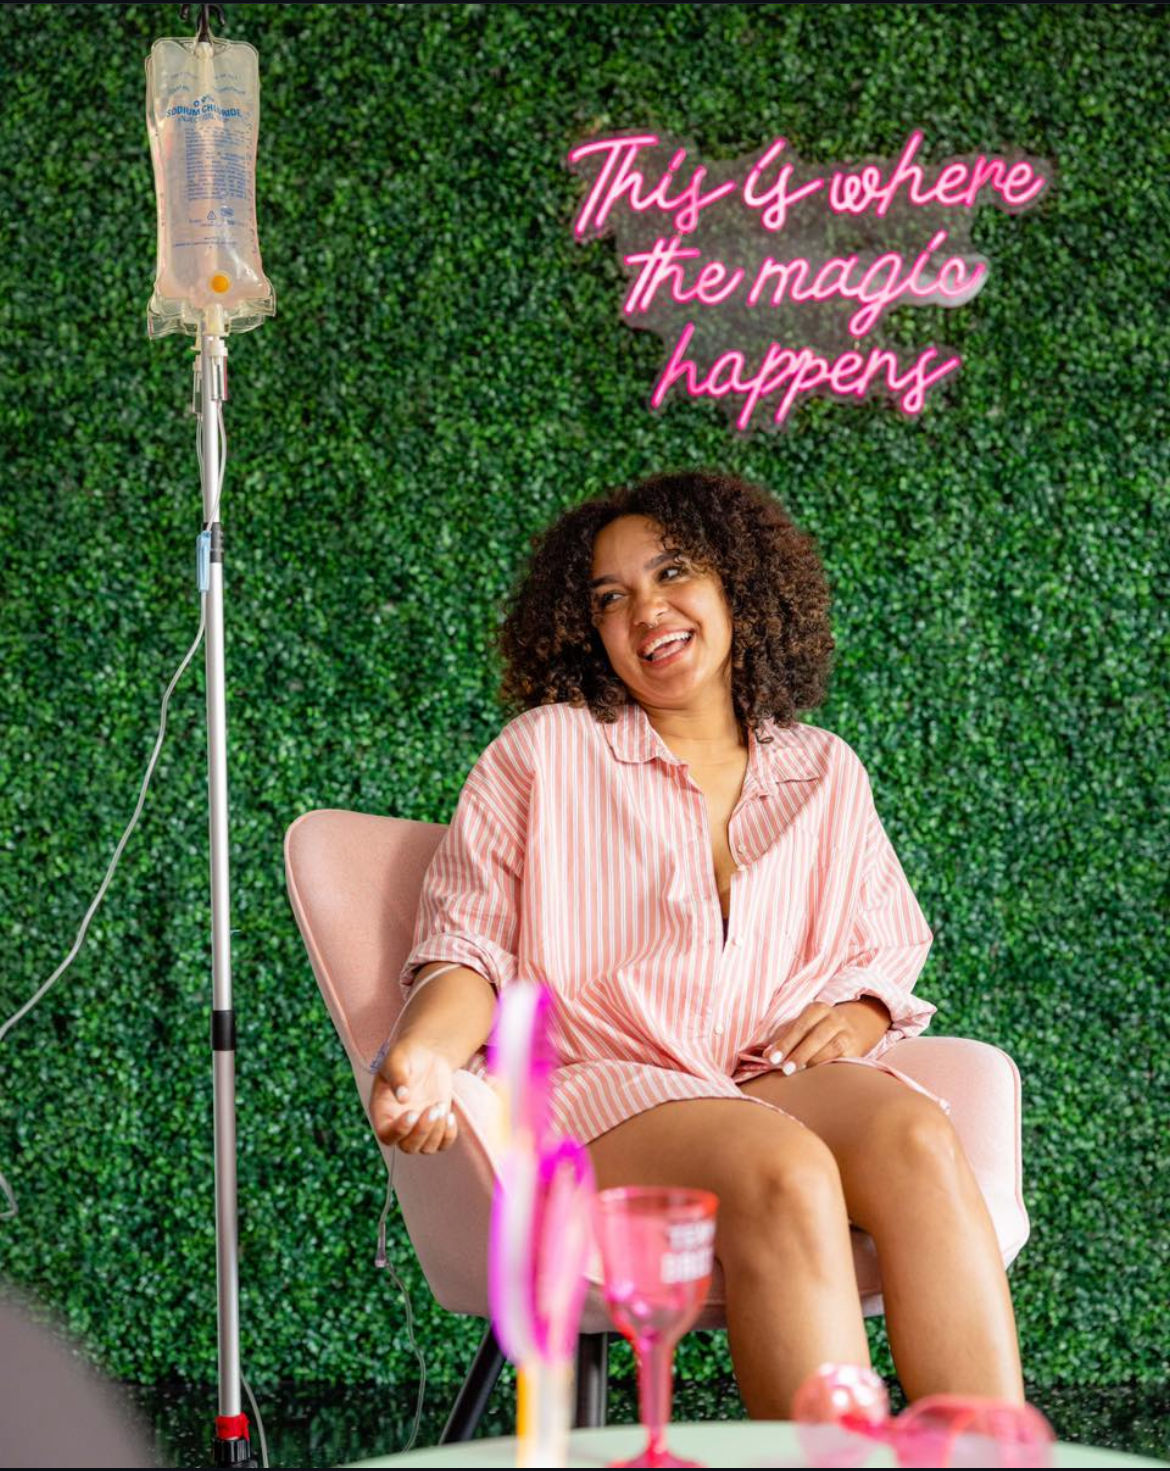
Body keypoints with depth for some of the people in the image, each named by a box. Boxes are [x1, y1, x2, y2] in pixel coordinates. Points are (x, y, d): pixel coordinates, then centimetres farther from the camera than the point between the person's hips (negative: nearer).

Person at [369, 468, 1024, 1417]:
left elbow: (890, 953, 26)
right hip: (602, 1083, -3)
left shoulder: (825, 775, 21)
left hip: (781, 1079, 3)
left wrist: (859, 1013, 0)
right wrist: (419, 1052, -17)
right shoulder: (544, 752, 12)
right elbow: (468, 948, 5)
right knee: (785, 1171, -36)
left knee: (918, 1136, -32)